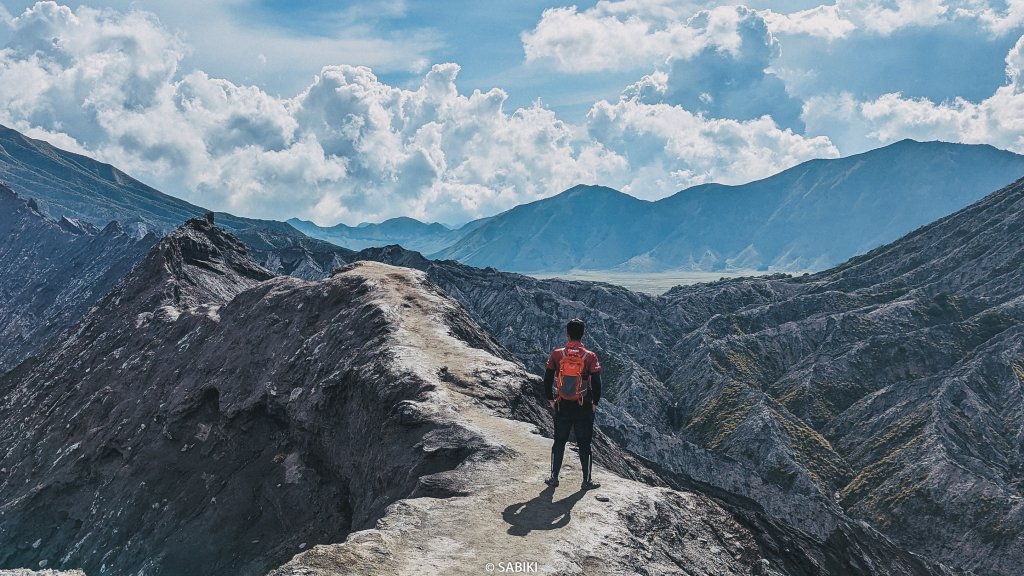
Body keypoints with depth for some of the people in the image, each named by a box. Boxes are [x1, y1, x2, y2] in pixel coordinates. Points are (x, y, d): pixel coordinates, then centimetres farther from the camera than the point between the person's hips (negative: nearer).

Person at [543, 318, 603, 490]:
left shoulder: (556, 354, -6)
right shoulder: (590, 356, -10)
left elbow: (547, 379, -2)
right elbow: (596, 383, -10)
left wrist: (551, 399, 11)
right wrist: (595, 402, 4)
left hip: (562, 405, 1)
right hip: (584, 407, -1)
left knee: (559, 442, 14)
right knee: (584, 444, 9)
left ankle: (554, 477, 20)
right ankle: (587, 481, 14)